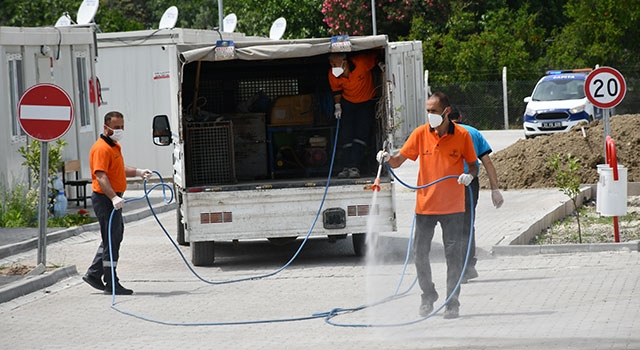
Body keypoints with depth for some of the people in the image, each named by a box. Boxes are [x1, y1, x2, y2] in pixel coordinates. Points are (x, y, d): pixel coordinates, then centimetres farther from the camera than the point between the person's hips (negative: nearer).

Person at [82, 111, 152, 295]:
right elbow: (101, 176, -29)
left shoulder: (115, 146, 15)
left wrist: (138, 172, 19)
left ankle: (94, 274, 26)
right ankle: (111, 284, 0)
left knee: (115, 236, 18)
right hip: (105, 198, -11)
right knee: (112, 240, -6)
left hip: (114, 200, 11)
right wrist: (114, 197, -39)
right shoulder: (102, 148, -18)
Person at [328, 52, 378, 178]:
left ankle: (355, 167, -17)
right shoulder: (333, 75, -19)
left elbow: (375, 58, -9)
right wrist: (337, 105, -5)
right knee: (346, 134, -4)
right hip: (348, 103, 3)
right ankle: (347, 167, -2)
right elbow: (336, 91, 0)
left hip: (366, 102, -3)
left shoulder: (362, 62, -31)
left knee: (361, 133, -13)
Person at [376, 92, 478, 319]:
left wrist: (470, 175, -15)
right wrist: (387, 159, -19)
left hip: (453, 206, -2)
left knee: (454, 255, -1)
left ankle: (452, 303, 8)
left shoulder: (462, 135, -2)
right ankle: (428, 295, 26)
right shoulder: (421, 133, 1)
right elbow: (399, 160, 3)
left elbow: (473, 164, 7)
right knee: (420, 253, 4)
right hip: (425, 204, 2)